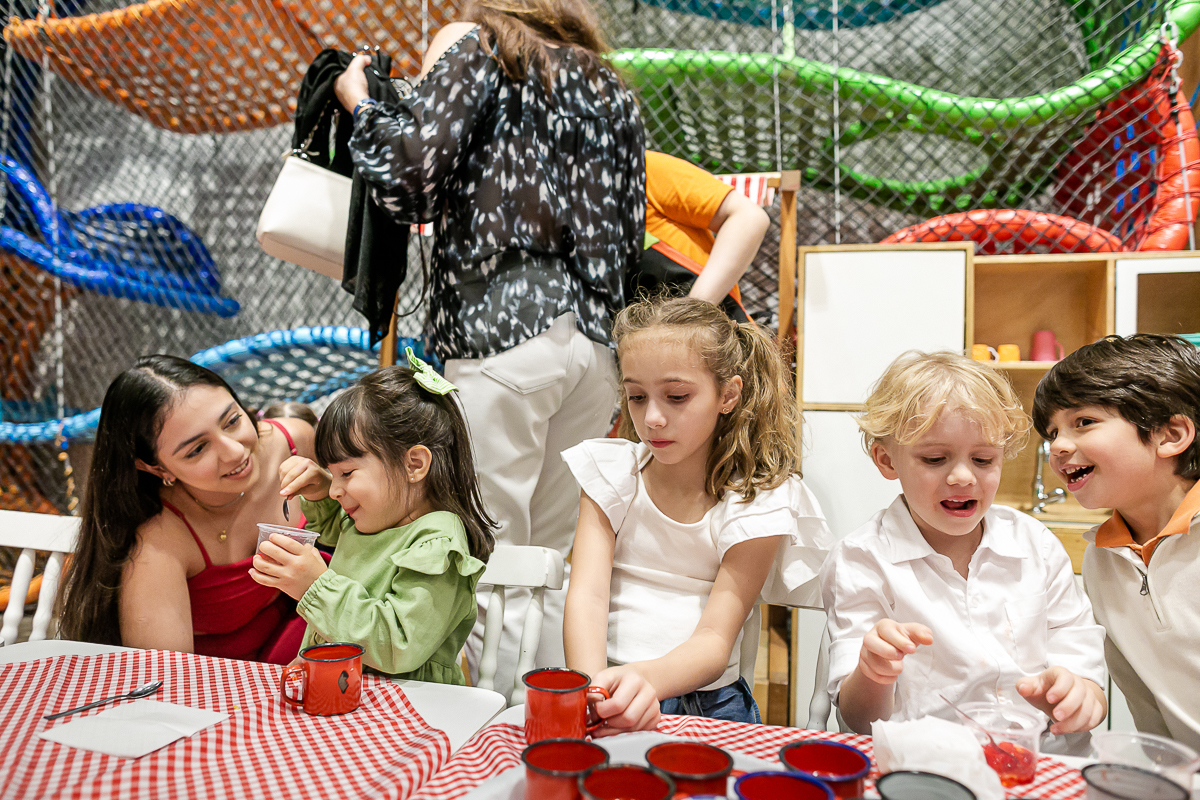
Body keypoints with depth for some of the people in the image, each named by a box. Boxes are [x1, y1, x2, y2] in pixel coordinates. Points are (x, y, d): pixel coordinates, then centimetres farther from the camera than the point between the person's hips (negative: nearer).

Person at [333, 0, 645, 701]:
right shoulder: (614, 90, 23)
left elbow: (412, 176, -6)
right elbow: (629, 240, 17)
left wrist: (357, 100, 11)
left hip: (501, 325, -6)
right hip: (595, 334, 7)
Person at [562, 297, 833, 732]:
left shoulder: (755, 501, -2)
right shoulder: (612, 474, 5)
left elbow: (716, 639, -9)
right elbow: (586, 596, -7)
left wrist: (647, 678, -31)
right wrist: (594, 686, -28)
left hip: (708, 700, 0)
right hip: (612, 697, 0)